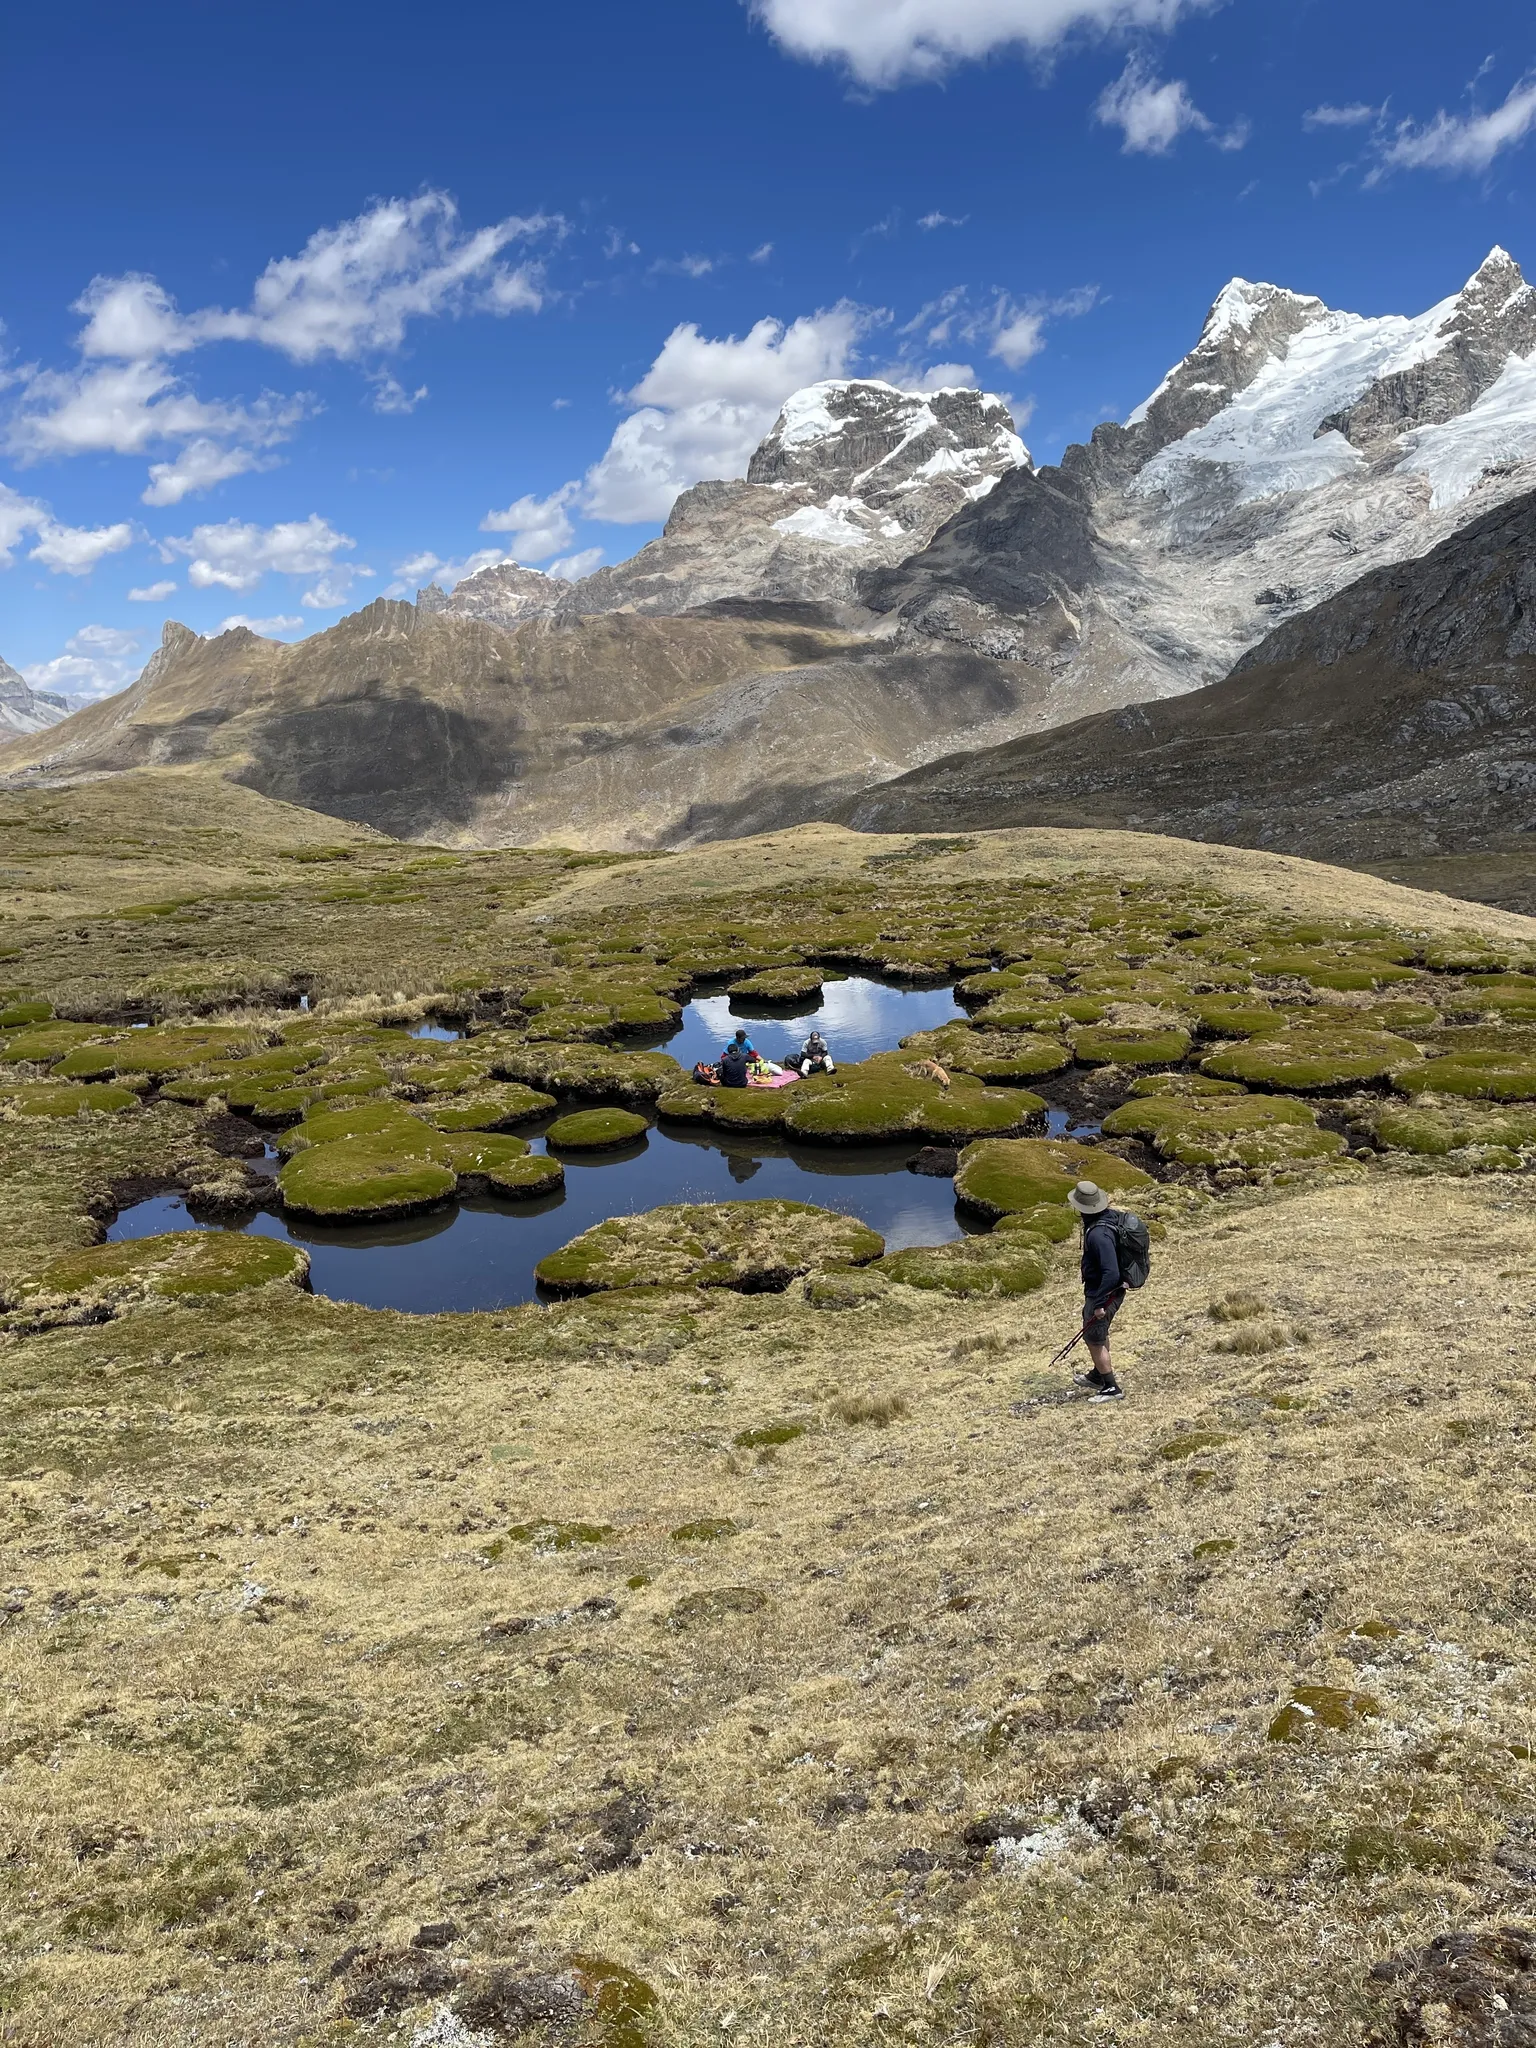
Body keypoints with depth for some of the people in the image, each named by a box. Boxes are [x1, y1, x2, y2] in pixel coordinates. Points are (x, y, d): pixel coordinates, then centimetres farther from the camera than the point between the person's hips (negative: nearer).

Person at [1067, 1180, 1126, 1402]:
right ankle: (1097, 1377, 45)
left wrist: (1100, 1303, -27)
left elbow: (1111, 1273, -35)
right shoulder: (1108, 1217, -3)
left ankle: (1112, 1388, 18)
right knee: (1099, 1333, 27)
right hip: (1111, 1290, 10)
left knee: (1094, 1339, 6)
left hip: (1103, 1294, -10)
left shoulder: (1098, 1234, -33)